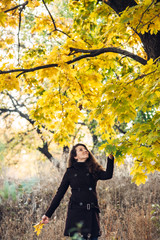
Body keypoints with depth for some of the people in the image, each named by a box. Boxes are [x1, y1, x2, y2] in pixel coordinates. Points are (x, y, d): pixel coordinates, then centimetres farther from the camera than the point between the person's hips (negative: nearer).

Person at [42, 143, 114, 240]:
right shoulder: (70, 172, 8)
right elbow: (60, 194, 9)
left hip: (92, 213, 2)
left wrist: (110, 157, -17)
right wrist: (48, 214, 7)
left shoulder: (94, 170, 13)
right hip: (76, 213, -2)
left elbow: (108, 175, -7)